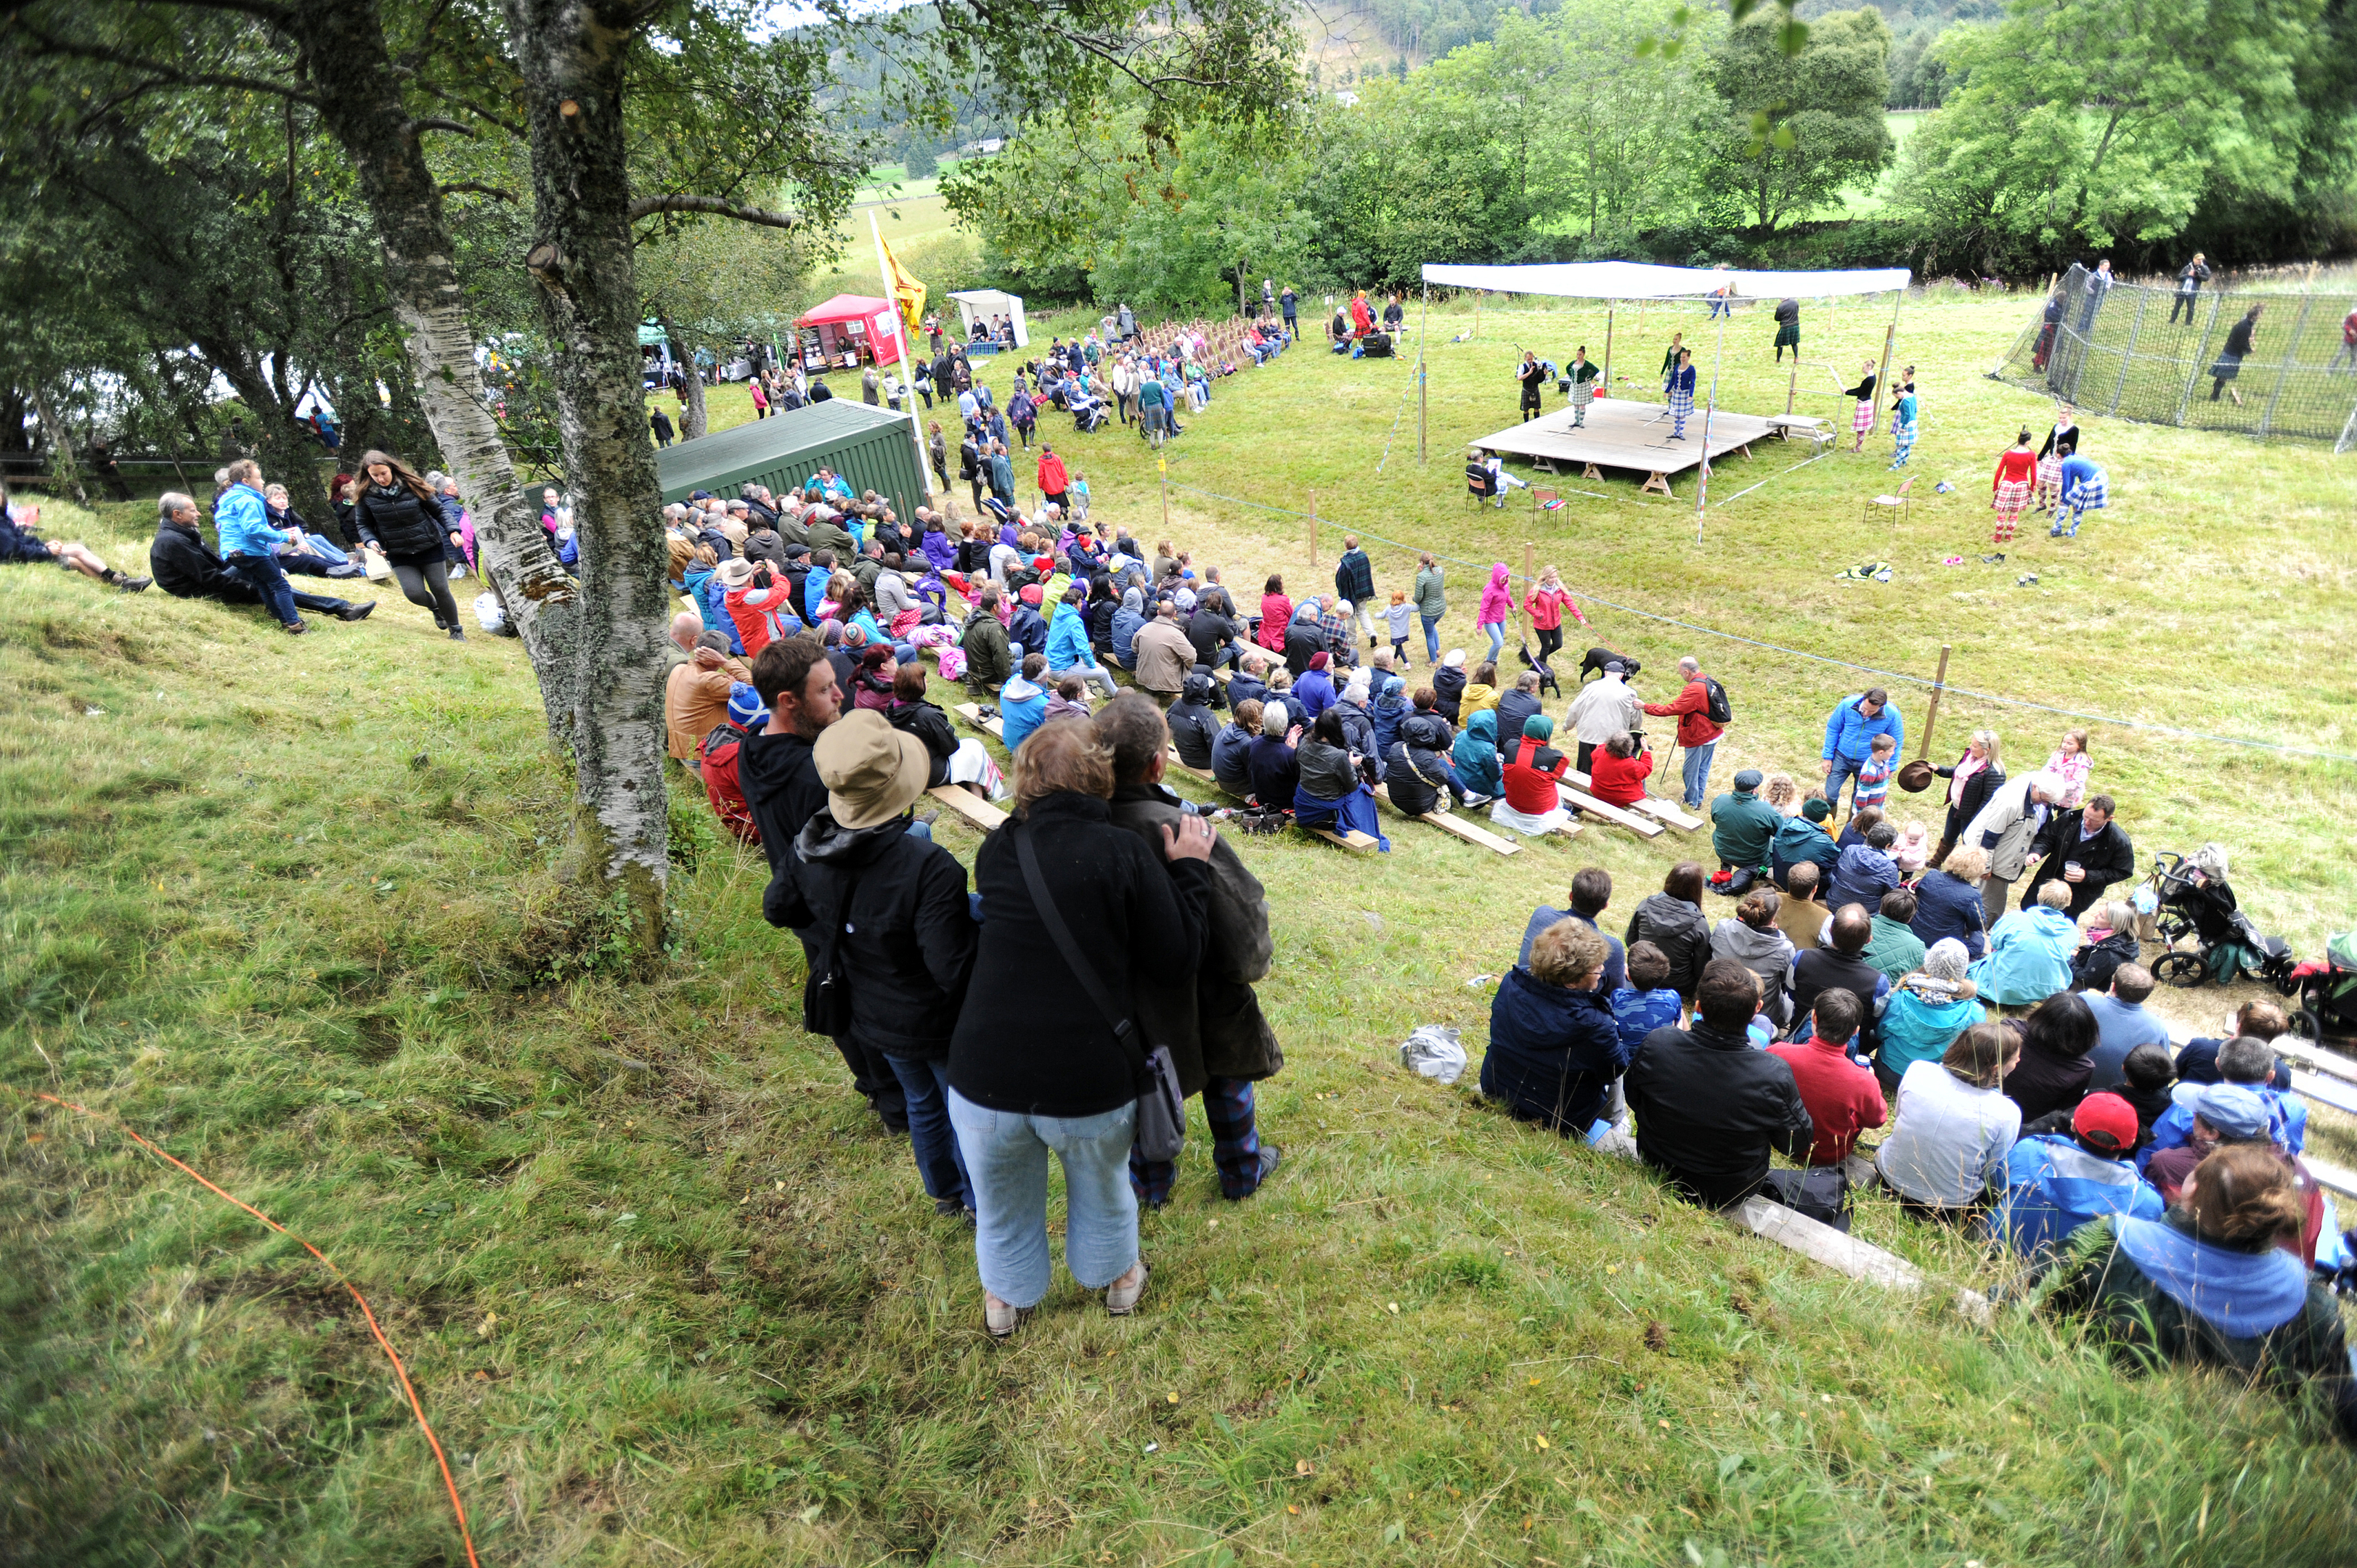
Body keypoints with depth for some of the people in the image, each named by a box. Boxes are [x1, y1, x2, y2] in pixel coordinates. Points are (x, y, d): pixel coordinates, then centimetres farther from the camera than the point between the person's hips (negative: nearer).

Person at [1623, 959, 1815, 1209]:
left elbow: (1632, 1097, -5)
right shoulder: (1775, 1076, -32)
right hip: (1732, 1193, -1)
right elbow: (1798, 1144, -13)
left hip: (1657, 1173, 1)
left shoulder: (1656, 1045, -27)